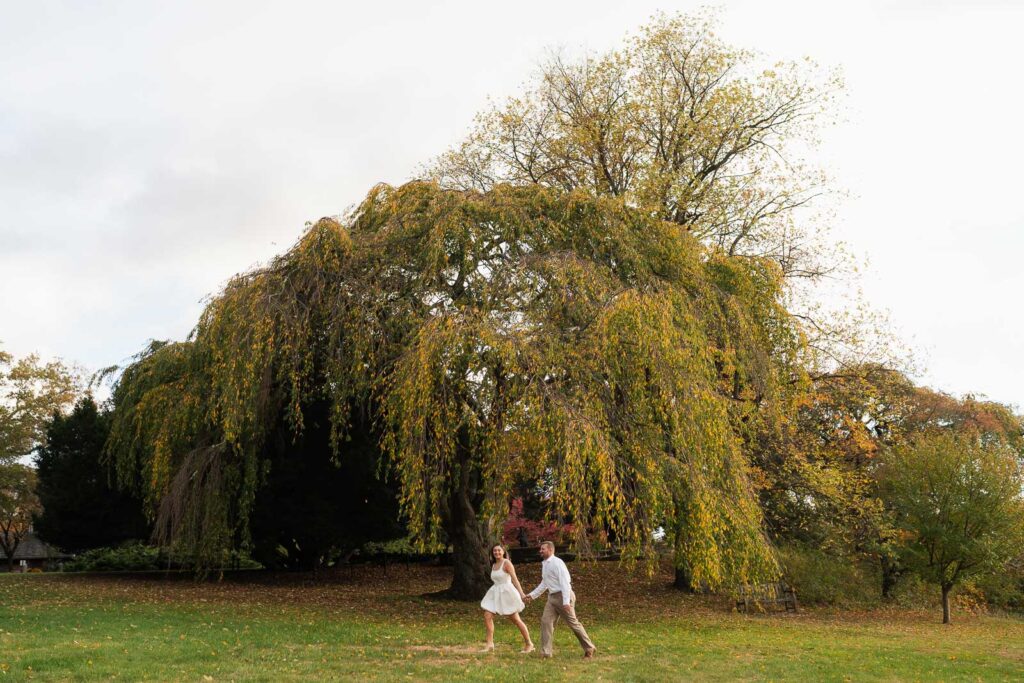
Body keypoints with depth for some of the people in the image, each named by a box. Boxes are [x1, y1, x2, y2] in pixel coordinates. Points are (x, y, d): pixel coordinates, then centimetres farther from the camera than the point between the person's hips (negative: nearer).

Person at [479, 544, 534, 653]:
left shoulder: (506, 563, -9)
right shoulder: (493, 565, 13)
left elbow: (514, 579, -16)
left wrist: (522, 594, -24)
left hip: (506, 593, -7)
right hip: (496, 594, 7)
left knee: (516, 620, 1)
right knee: (487, 616, -8)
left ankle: (529, 644, 14)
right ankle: (489, 644, -4)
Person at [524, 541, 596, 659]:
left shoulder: (557, 563, -16)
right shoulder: (545, 565, 12)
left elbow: (565, 582, -21)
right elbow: (544, 584, 23)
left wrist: (566, 601, -28)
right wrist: (532, 595, 20)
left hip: (563, 596, -8)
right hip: (552, 597, 8)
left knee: (573, 623, 0)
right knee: (546, 621, -3)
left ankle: (589, 648, 14)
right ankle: (545, 652, -1)